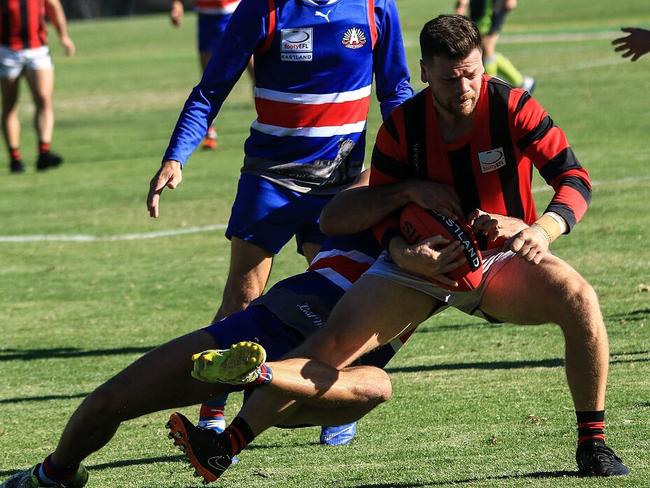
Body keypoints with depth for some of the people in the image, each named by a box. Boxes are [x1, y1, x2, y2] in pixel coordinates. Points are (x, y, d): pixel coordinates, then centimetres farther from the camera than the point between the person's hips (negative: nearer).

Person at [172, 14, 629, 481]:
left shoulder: (513, 108, -16)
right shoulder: (403, 126, -9)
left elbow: (576, 179, -20)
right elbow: (382, 210, -2)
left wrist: (543, 229, -41)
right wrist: (403, 251, -26)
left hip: (503, 258, -1)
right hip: (425, 260, 1)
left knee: (578, 298, -30)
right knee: (333, 342, -16)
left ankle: (593, 445, -15)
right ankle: (225, 446, -16)